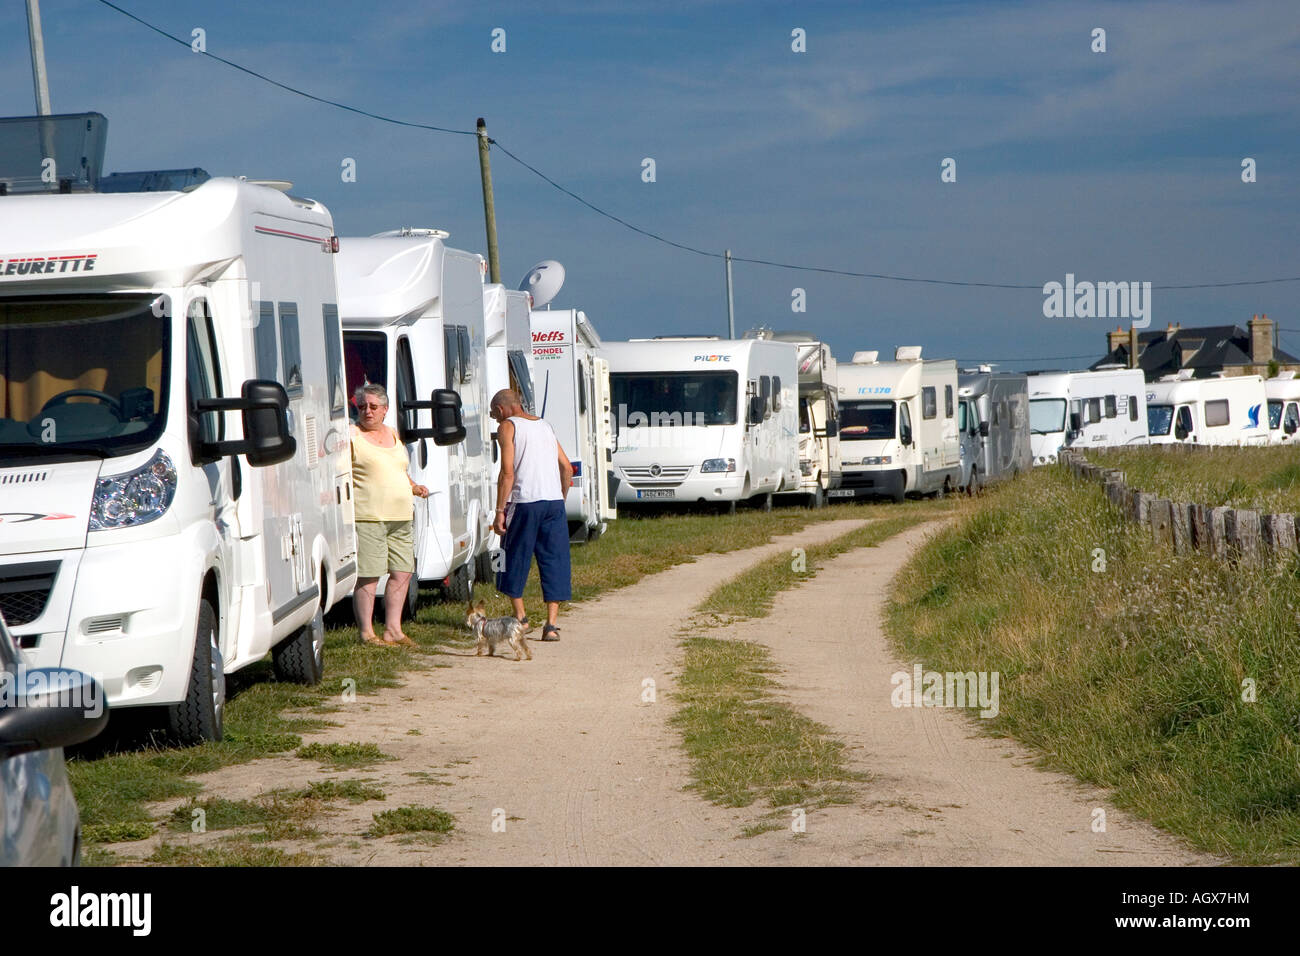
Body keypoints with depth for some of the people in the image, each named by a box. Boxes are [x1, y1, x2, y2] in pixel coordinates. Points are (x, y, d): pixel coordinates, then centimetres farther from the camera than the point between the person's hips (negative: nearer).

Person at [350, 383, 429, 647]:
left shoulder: (393, 435, 20)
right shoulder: (351, 435, -2)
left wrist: (414, 487, 15)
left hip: (400, 517, 7)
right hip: (367, 517, -7)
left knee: (402, 573, 7)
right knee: (368, 576, -7)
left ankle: (393, 629, 15)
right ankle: (366, 632, -1)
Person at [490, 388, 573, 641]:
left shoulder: (508, 427, 0)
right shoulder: (544, 426, 20)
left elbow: (508, 472, -9)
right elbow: (567, 467, 18)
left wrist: (500, 511, -7)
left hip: (525, 502, -5)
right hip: (554, 502, 5)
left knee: (514, 557, 12)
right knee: (554, 562, 4)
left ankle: (520, 616, 19)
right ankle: (551, 624, -2)